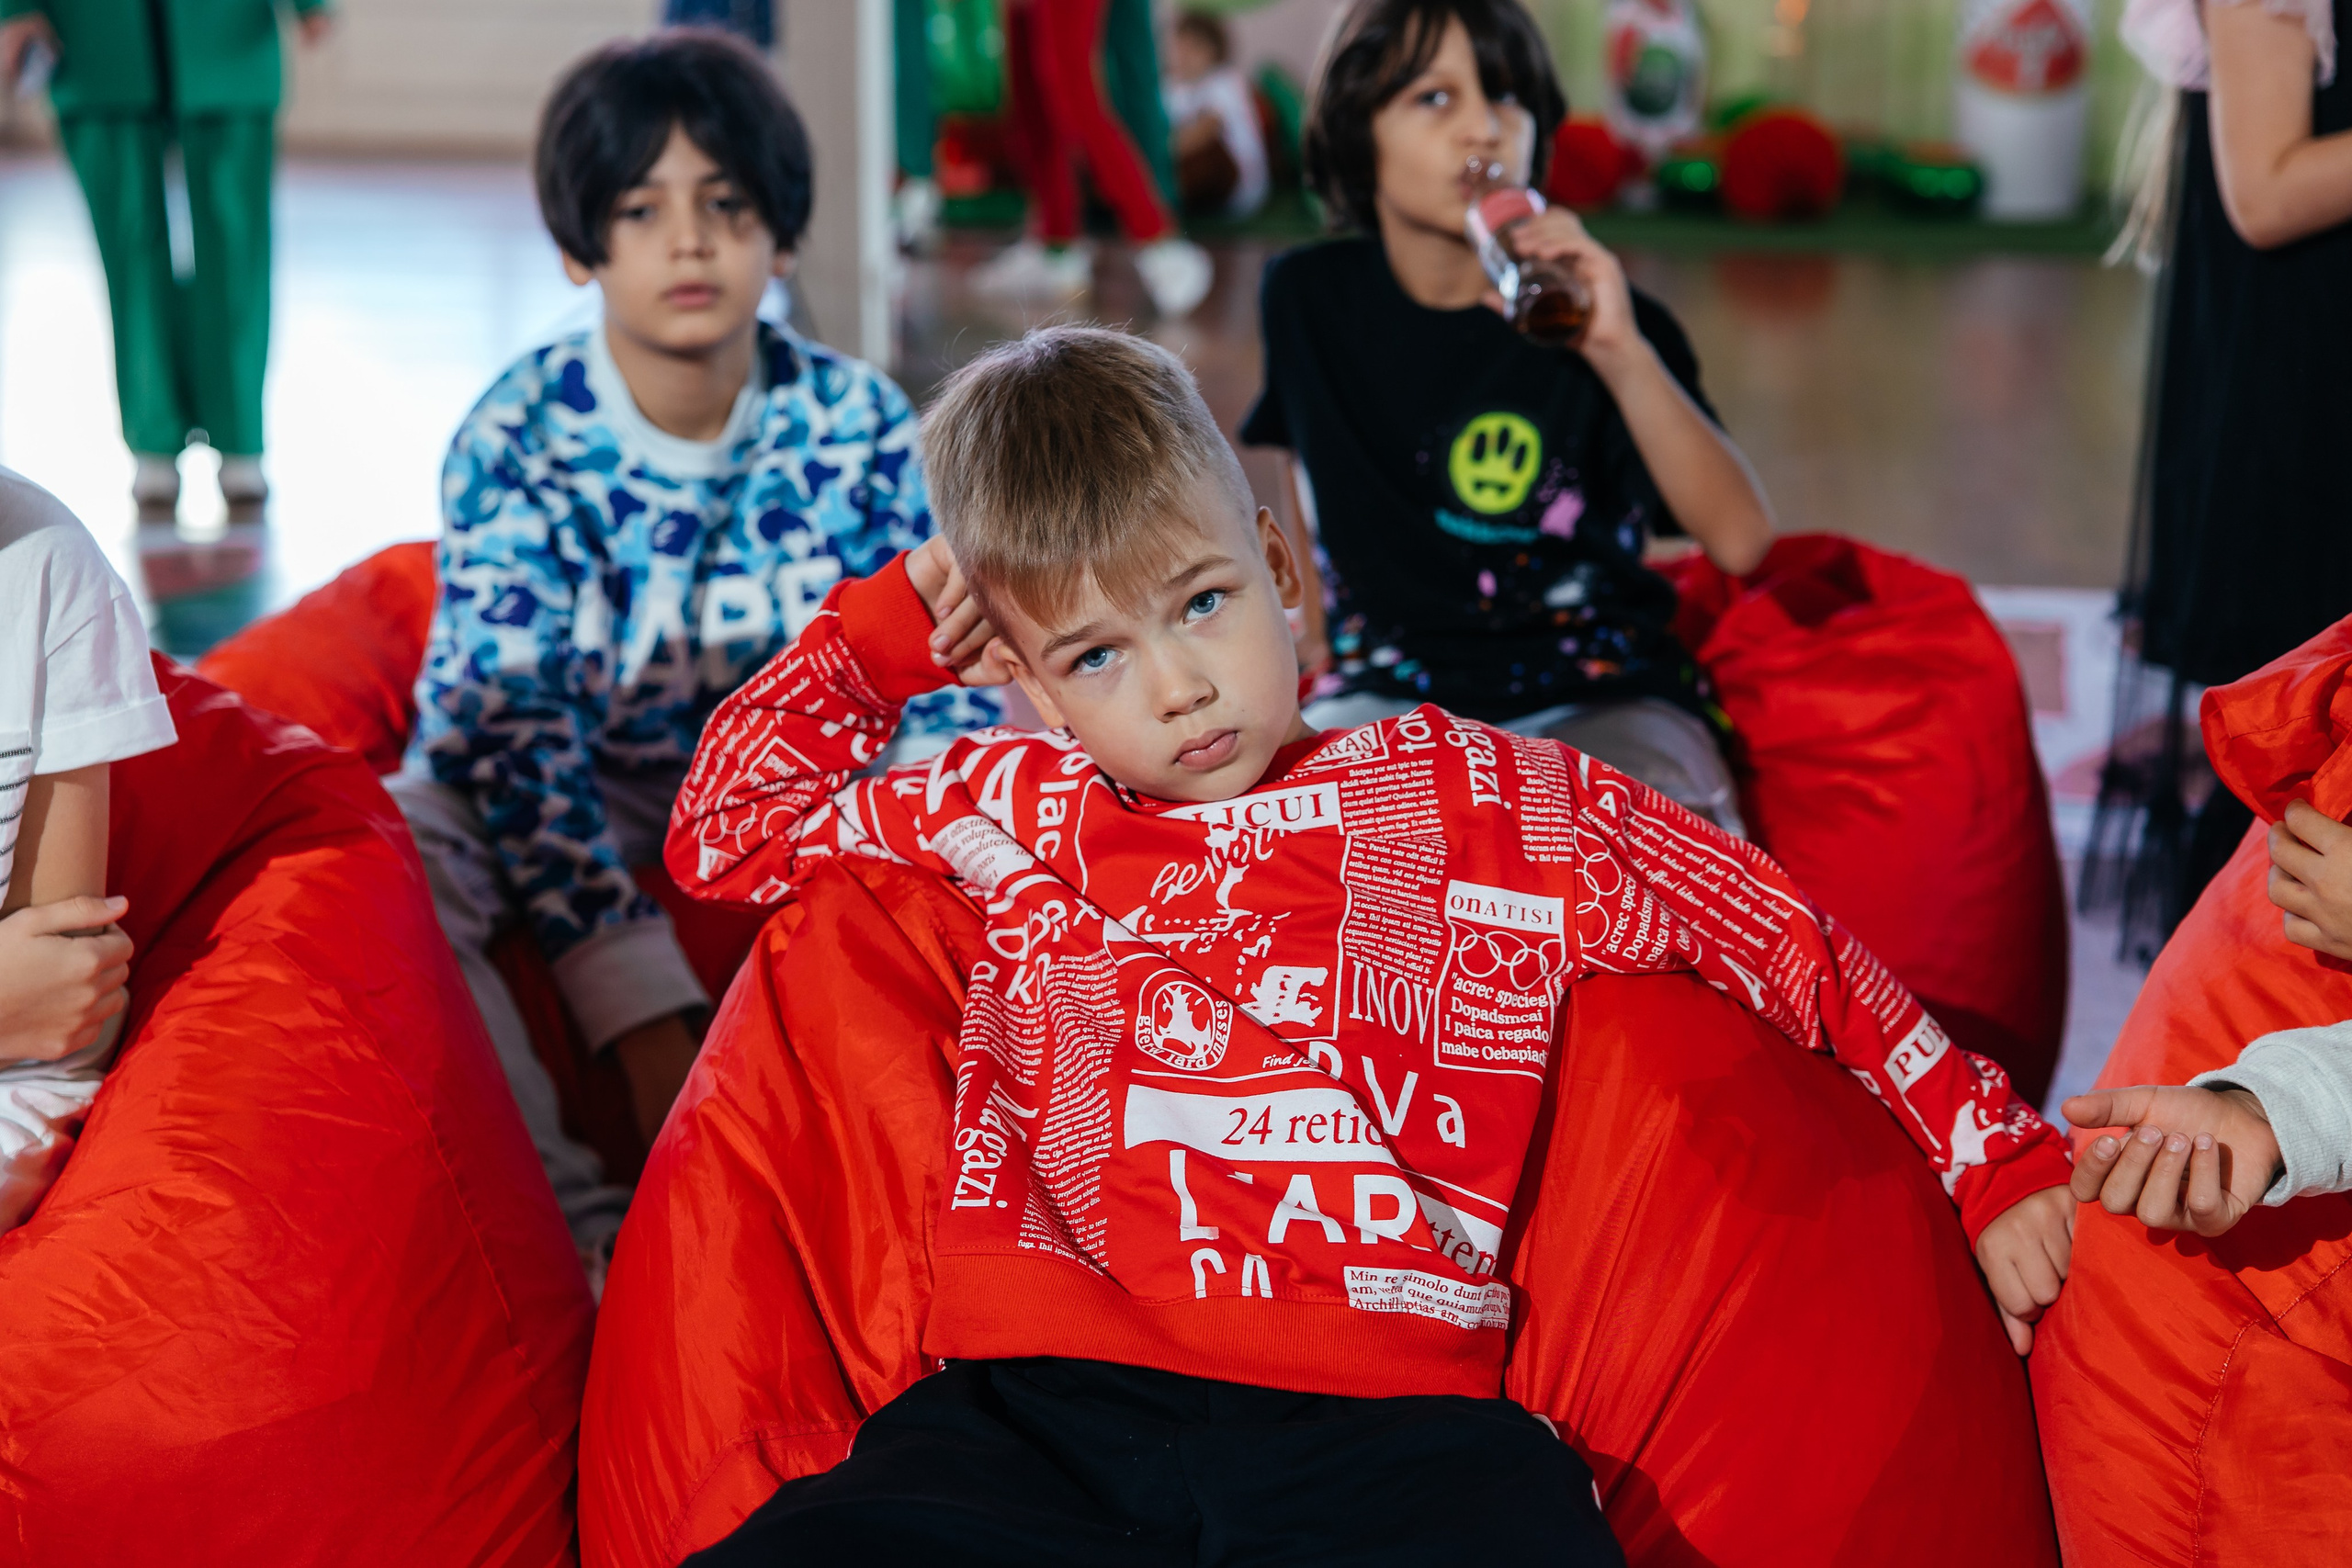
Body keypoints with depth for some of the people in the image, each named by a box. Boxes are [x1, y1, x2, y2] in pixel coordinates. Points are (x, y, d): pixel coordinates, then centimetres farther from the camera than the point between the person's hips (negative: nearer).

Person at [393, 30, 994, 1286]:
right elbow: (514, 735, -22)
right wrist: (653, 1027, -30)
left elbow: (943, 687, -6)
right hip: (578, 808, -2)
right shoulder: (517, 440, -16)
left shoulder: (860, 424, -9)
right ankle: (583, 1230, -27)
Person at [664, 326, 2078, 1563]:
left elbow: (1785, 940, 19)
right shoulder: (1019, 815, 20)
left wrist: (1998, 1159, 19)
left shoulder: (1483, 802, 14)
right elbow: (725, 828, 30)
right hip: (1044, 1414, 2)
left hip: (1376, 1423, -1)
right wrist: (883, 630, 23)